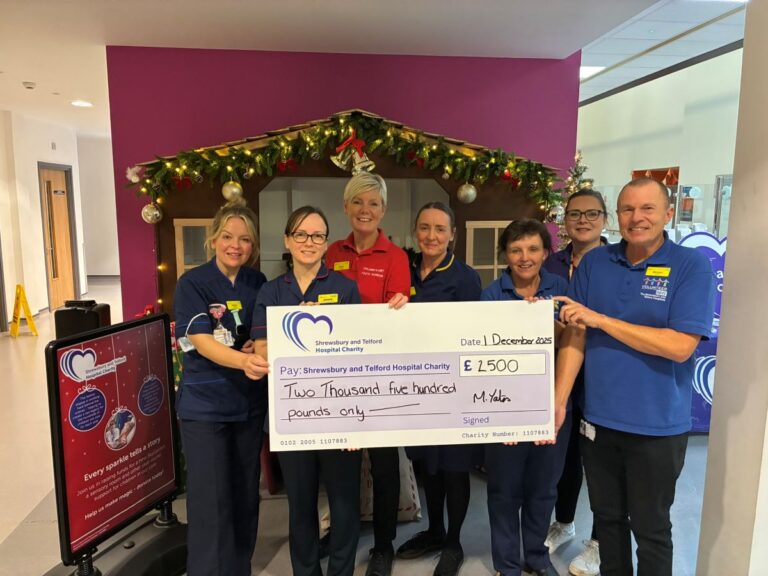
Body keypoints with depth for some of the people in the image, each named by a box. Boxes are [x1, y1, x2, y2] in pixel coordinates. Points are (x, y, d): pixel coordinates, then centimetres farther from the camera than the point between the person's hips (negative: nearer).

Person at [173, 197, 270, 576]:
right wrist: (243, 361, -39)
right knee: (210, 499, 0)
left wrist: (259, 347, -14)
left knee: (246, 493, 15)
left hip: (250, 401, 5)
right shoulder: (192, 284, -10)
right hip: (204, 405, -4)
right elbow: (202, 343, -21)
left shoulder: (258, 283, 3)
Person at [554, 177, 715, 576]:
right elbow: (574, 337, -1)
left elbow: (680, 346, -20)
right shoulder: (593, 262, 0)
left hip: (658, 426, -3)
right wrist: (558, 400, -8)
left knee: (650, 528, 15)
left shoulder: (692, 266, -10)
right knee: (607, 517, 21)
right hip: (598, 419, 3)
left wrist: (601, 320, -20)